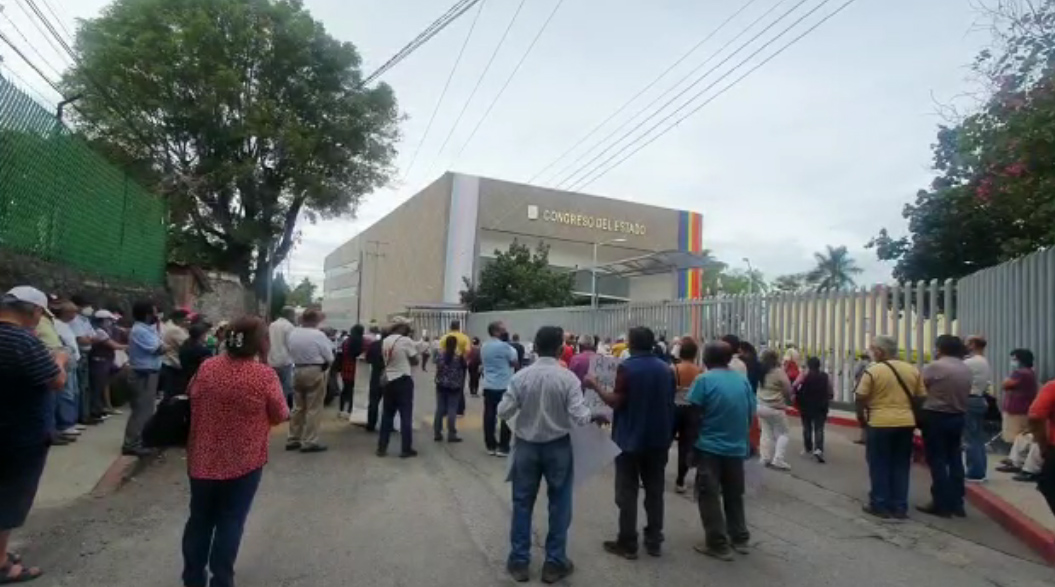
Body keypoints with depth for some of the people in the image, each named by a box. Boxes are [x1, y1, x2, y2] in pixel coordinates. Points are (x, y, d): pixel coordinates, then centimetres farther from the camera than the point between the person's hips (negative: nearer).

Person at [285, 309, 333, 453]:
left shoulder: (293, 333, 2)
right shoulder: (319, 335, -16)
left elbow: (291, 352, 10)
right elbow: (330, 358, -9)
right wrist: (326, 368, 9)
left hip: (297, 370, 7)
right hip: (315, 372, -6)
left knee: (297, 407, 16)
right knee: (313, 409, 1)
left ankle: (293, 439, 23)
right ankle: (309, 442, 3)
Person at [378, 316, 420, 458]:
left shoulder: (385, 341, 7)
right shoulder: (406, 341, -14)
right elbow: (415, 361, -9)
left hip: (388, 380, 6)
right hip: (403, 380, -6)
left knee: (387, 415, 13)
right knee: (406, 415, 1)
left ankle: (382, 447, 16)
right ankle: (406, 449, 5)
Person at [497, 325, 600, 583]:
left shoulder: (520, 377, -10)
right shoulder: (568, 378, -15)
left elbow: (503, 412, -7)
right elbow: (580, 418, -18)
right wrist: (594, 414, 3)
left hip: (526, 446, 2)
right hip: (558, 447, -1)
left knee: (522, 503, 15)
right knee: (559, 505, 14)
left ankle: (519, 562, 26)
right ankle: (554, 563, 24)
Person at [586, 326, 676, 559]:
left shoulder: (627, 368, -14)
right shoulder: (666, 368, 5)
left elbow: (616, 401, -18)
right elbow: (670, 402, 11)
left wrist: (595, 386, -5)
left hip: (630, 439, -5)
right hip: (658, 438, 6)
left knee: (627, 493, 3)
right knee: (655, 490, 13)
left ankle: (627, 544, 9)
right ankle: (654, 541, 20)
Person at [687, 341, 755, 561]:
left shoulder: (704, 380, -12)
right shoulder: (743, 380, 3)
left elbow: (692, 413, -13)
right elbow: (751, 413, 8)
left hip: (710, 446, -5)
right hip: (737, 447, 6)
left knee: (709, 496, 4)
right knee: (734, 494, 19)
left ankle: (718, 544, 7)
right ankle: (739, 538, 28)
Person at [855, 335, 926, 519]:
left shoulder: (873, 371, -10)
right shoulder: (912, 370, 6)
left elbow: (861, 397, -9)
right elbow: (920, 397, 11)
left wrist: (860, 414, 8)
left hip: (881, 423, -5)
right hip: (906, 423, 5)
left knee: (879, 466, 6)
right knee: (901, 466, 12)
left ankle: (880, 505, 11)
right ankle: (900, 507, 16)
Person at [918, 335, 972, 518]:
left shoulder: (934, 366, -14)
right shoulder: (966, 369, 8)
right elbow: (966, 393, 7)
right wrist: (957, 407, 11)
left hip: (936, 416, -7)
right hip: (959, 417, 7)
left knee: (937, 461, 0)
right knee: (955, 460, 13)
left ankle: (942, 505, 3)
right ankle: (956, 503, 20)